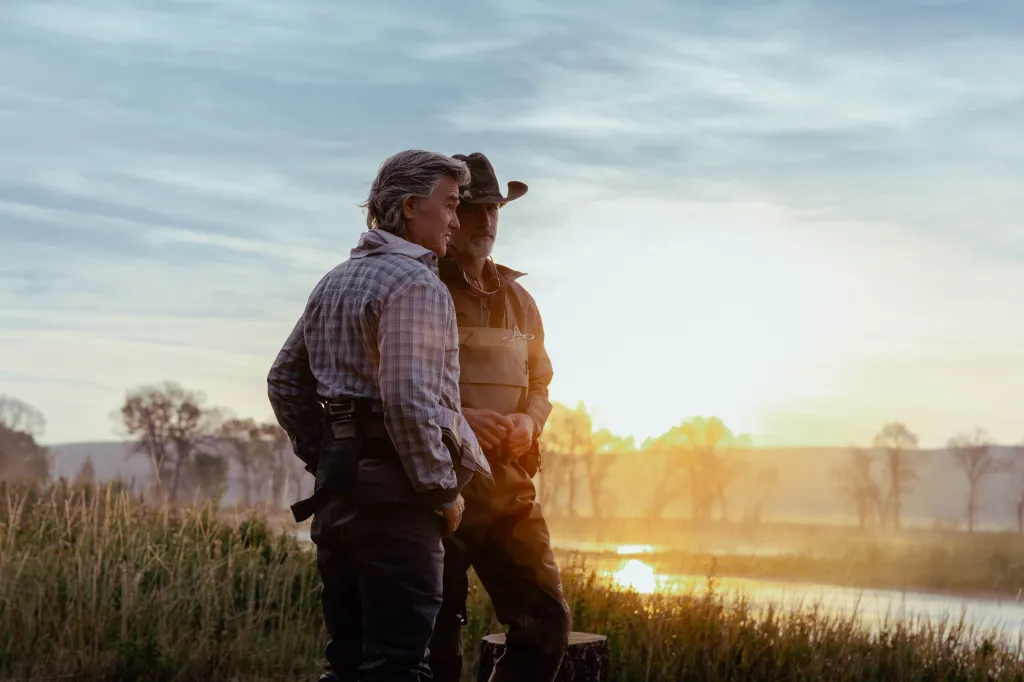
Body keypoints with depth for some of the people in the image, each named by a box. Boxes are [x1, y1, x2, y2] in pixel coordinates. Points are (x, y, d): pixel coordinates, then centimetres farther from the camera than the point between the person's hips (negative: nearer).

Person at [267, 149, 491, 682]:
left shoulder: (334, 282, 18)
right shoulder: (416, 284, -12)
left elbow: (285, 379, 23)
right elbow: (410, 402, -21)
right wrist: (443, 492, -11)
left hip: (336, 488, 9)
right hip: (395, 497, -9)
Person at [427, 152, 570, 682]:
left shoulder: (518, 300, 16)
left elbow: (539, 384, 23)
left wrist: (529, 421, 1)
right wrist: (453, 419, -20)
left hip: (509, 485, 6)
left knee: (546, 622, 2)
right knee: (436, 636, 1)